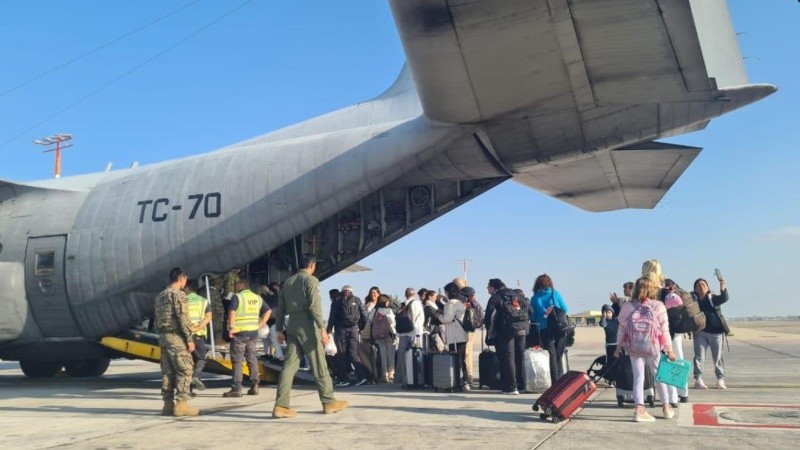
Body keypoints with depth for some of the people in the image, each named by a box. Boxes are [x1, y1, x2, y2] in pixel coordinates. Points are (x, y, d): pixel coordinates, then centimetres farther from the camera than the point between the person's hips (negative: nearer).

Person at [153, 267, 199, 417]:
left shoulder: (159, 296, 16)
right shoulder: (178, 294, -11)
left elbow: (156, 320, 18)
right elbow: (183, 318, -16)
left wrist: (161, 335, 21)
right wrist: (189, 339, -14)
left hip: (163, 337, 9)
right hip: (176, 337, -9)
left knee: (167, 372, 10)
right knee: (184, 371, -5)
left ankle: (168, 404, 11)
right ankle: (180, 404, -8)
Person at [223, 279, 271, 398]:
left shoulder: (237, 297, -7)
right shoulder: (257, 297, 12)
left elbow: (232, 312, -20)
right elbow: (268, 310, 14)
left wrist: (231, 328, -16)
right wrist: (260, 324, 11)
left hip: (239, 332, -6)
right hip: (253, 332, 6)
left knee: (237, 361, 0)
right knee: (252, 358, 14)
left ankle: (236, 389, 0)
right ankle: (254, 386, 16)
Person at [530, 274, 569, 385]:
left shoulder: (535, 298, 3)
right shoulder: (555, 294, 2)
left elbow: (532, 316, 5)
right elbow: (565, 309, 5)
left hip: (544, 330, 0)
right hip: (559, 328, 0)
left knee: (551, 356, 5)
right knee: (558, 356, 10)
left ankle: (555, 382, 1)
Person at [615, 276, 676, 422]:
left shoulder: (627, 307, -3)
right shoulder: (658, 306, -8)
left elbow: (621, 328, 1)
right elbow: (665, 330, -6)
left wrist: (618, 347, 11)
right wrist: (669, 350, 3)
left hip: (634, 349, 1)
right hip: (653, 348, -1)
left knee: (638, 376, 6)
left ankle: (639, 409, -5)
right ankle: (666, 407, 29)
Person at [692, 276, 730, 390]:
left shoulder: (713, 298, 0)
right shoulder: (693, 299, 6)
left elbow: (724, 298, -17)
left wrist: (723, 288, -33)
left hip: (716, 331, 0)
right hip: (700, 332, 1)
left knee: (718, 357, 7)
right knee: (699, 356, -2)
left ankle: (720, 380, 17)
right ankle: (698, 380, 0)